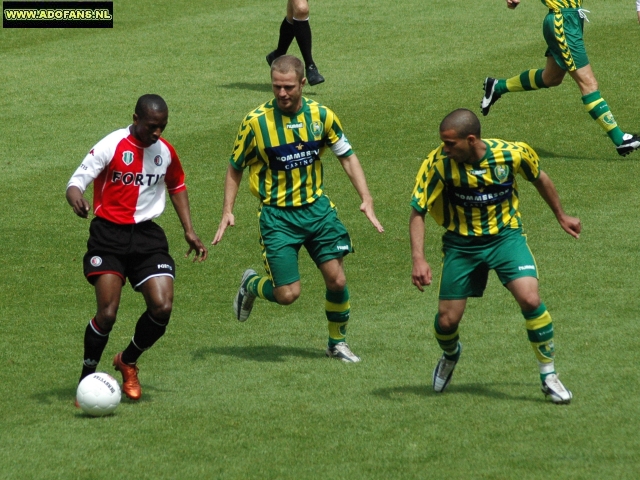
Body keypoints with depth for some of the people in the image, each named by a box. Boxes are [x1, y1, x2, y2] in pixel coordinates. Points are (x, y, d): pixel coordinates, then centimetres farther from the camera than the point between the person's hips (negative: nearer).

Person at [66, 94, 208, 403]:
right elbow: (77, 181, -16)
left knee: (162, 307, -11)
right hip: (108, 235, -4)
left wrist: (189, 230, 17)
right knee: (108, 312, -15)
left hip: (147, 237, 4)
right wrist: (76, 197, -40)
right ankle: (87, 379, 6)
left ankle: (128, 362, 17)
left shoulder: (165, 151, 5)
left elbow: (177, 186, 24)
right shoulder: (112, 146, -11)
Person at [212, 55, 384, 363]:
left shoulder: (320, 115, -4)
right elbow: (235, 168, 1)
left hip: (316, 207, 3)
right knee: (287, 294, -7)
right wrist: (227, 212, -7)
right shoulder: (256, 121, -12)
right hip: (277, 214, -3)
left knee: (337, 280, -2)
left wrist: (366, 199, -4)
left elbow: (347, 156, 6)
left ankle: (337, 342, 22)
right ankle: (251, 285, 27)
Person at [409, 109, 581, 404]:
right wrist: (418, 260, -26)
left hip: (505, 235, -1)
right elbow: (417, 212, -14)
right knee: (447, 321, 1)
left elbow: (539, 179, 4)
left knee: (530, 300, -22)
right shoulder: (438, 163, -21)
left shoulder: (512, 153, -19)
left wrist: (561, 216, 17)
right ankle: (451, 355, 40)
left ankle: (549, 376, -3)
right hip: (460, 243, 1)